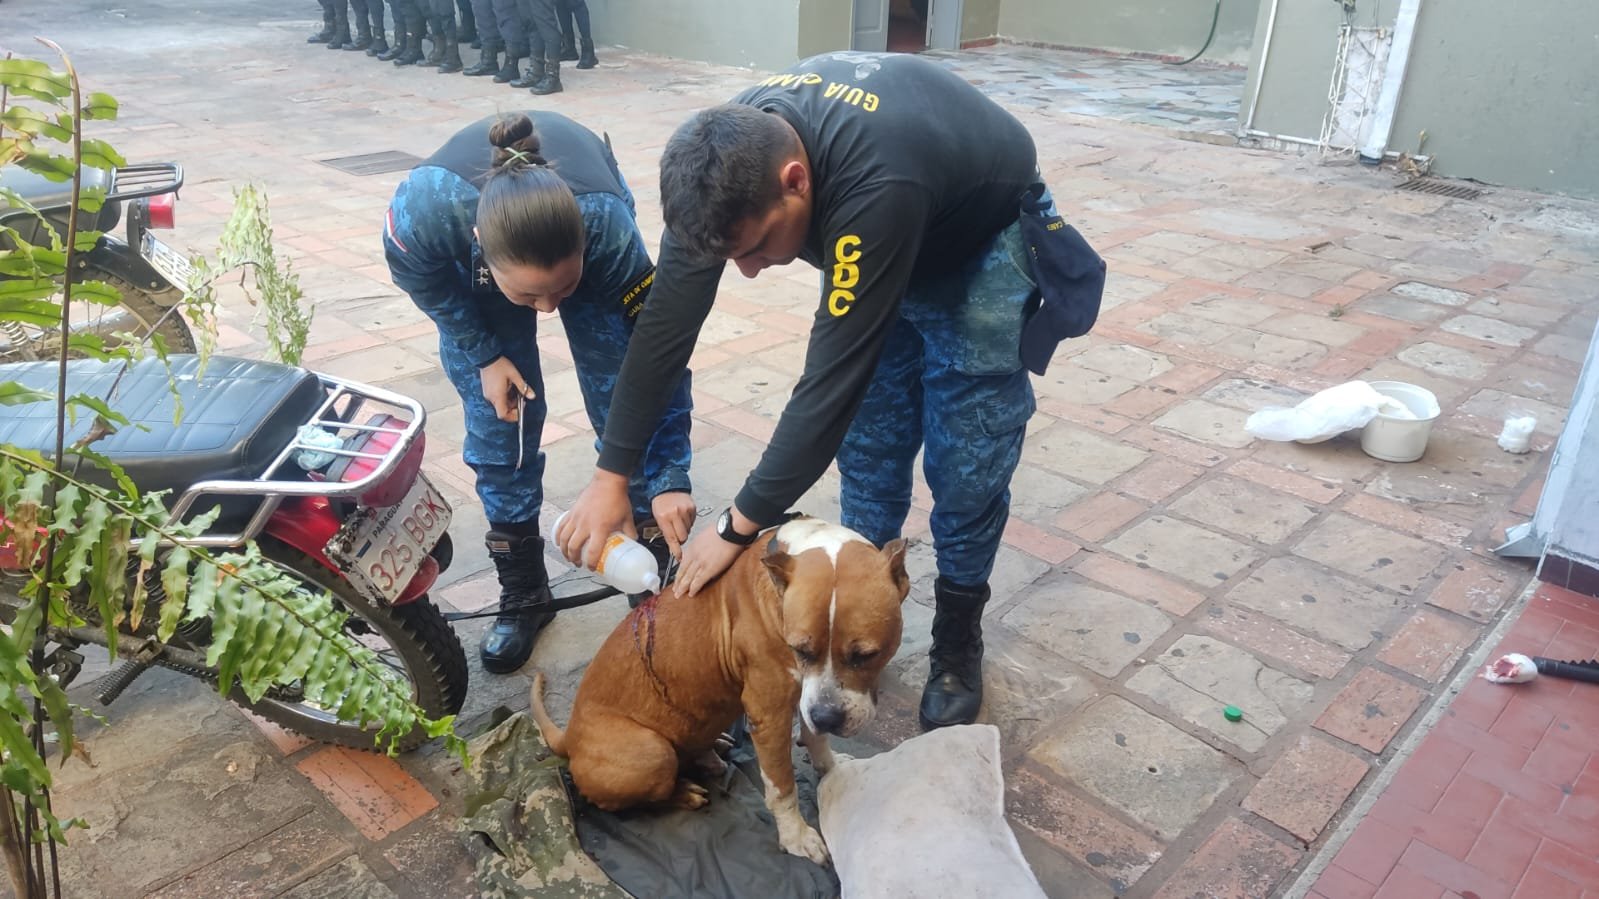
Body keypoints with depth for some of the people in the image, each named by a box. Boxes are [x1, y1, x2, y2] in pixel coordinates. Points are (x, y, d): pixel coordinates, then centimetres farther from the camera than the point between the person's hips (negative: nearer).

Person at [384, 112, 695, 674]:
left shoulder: (608, 227, -43)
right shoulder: (423, 209, -42)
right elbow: (420, 277, -16)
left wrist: (669, 477, -31)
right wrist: (483, 353, -14)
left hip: (583, 216, 0)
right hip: (464, 270, 1)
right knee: (498, 415, -5)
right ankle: (522, 594, 12)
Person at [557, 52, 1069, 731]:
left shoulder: (874, 189, -45)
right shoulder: (730, 155, -26)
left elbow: (833, 376, -40)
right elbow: (668, 319, -18)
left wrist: (740, 525, -30)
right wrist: (610, 475, -15)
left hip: (981, 242, -5)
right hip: (886, 247, 6)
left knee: (965, 467, -4)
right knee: (869, 442, 6)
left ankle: (958, 637, 17)